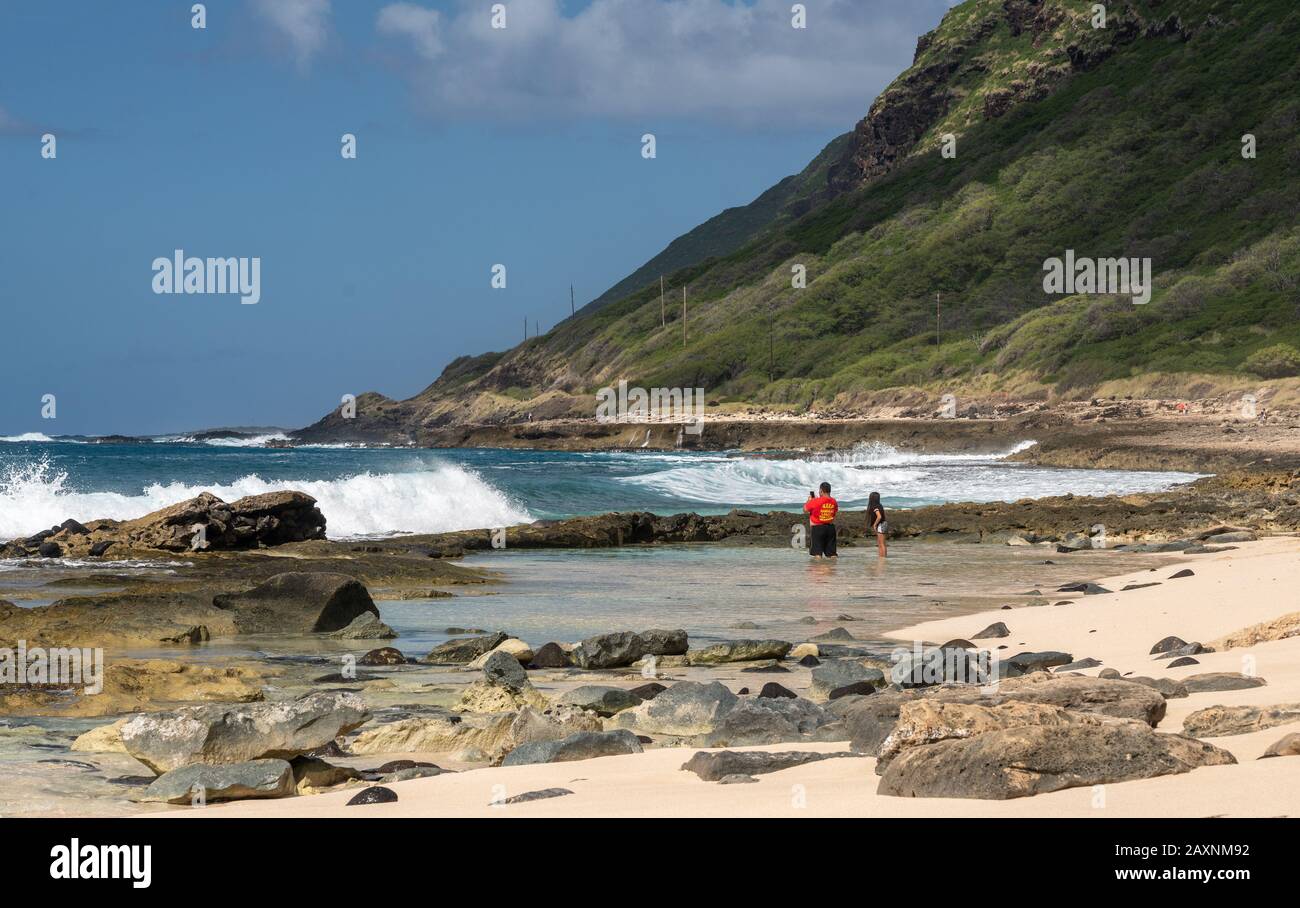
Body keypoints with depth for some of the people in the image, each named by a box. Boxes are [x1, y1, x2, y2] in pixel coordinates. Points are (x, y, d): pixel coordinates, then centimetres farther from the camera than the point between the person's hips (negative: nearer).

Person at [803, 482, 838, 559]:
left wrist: (809, 500, 17)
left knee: (817, 553, -5)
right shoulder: (834, 502, 2)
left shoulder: (815, 501, -15)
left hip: (817, 527, -5)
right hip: (830, 528, 5)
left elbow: (805, 508, -4)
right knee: (832, 554, 9)